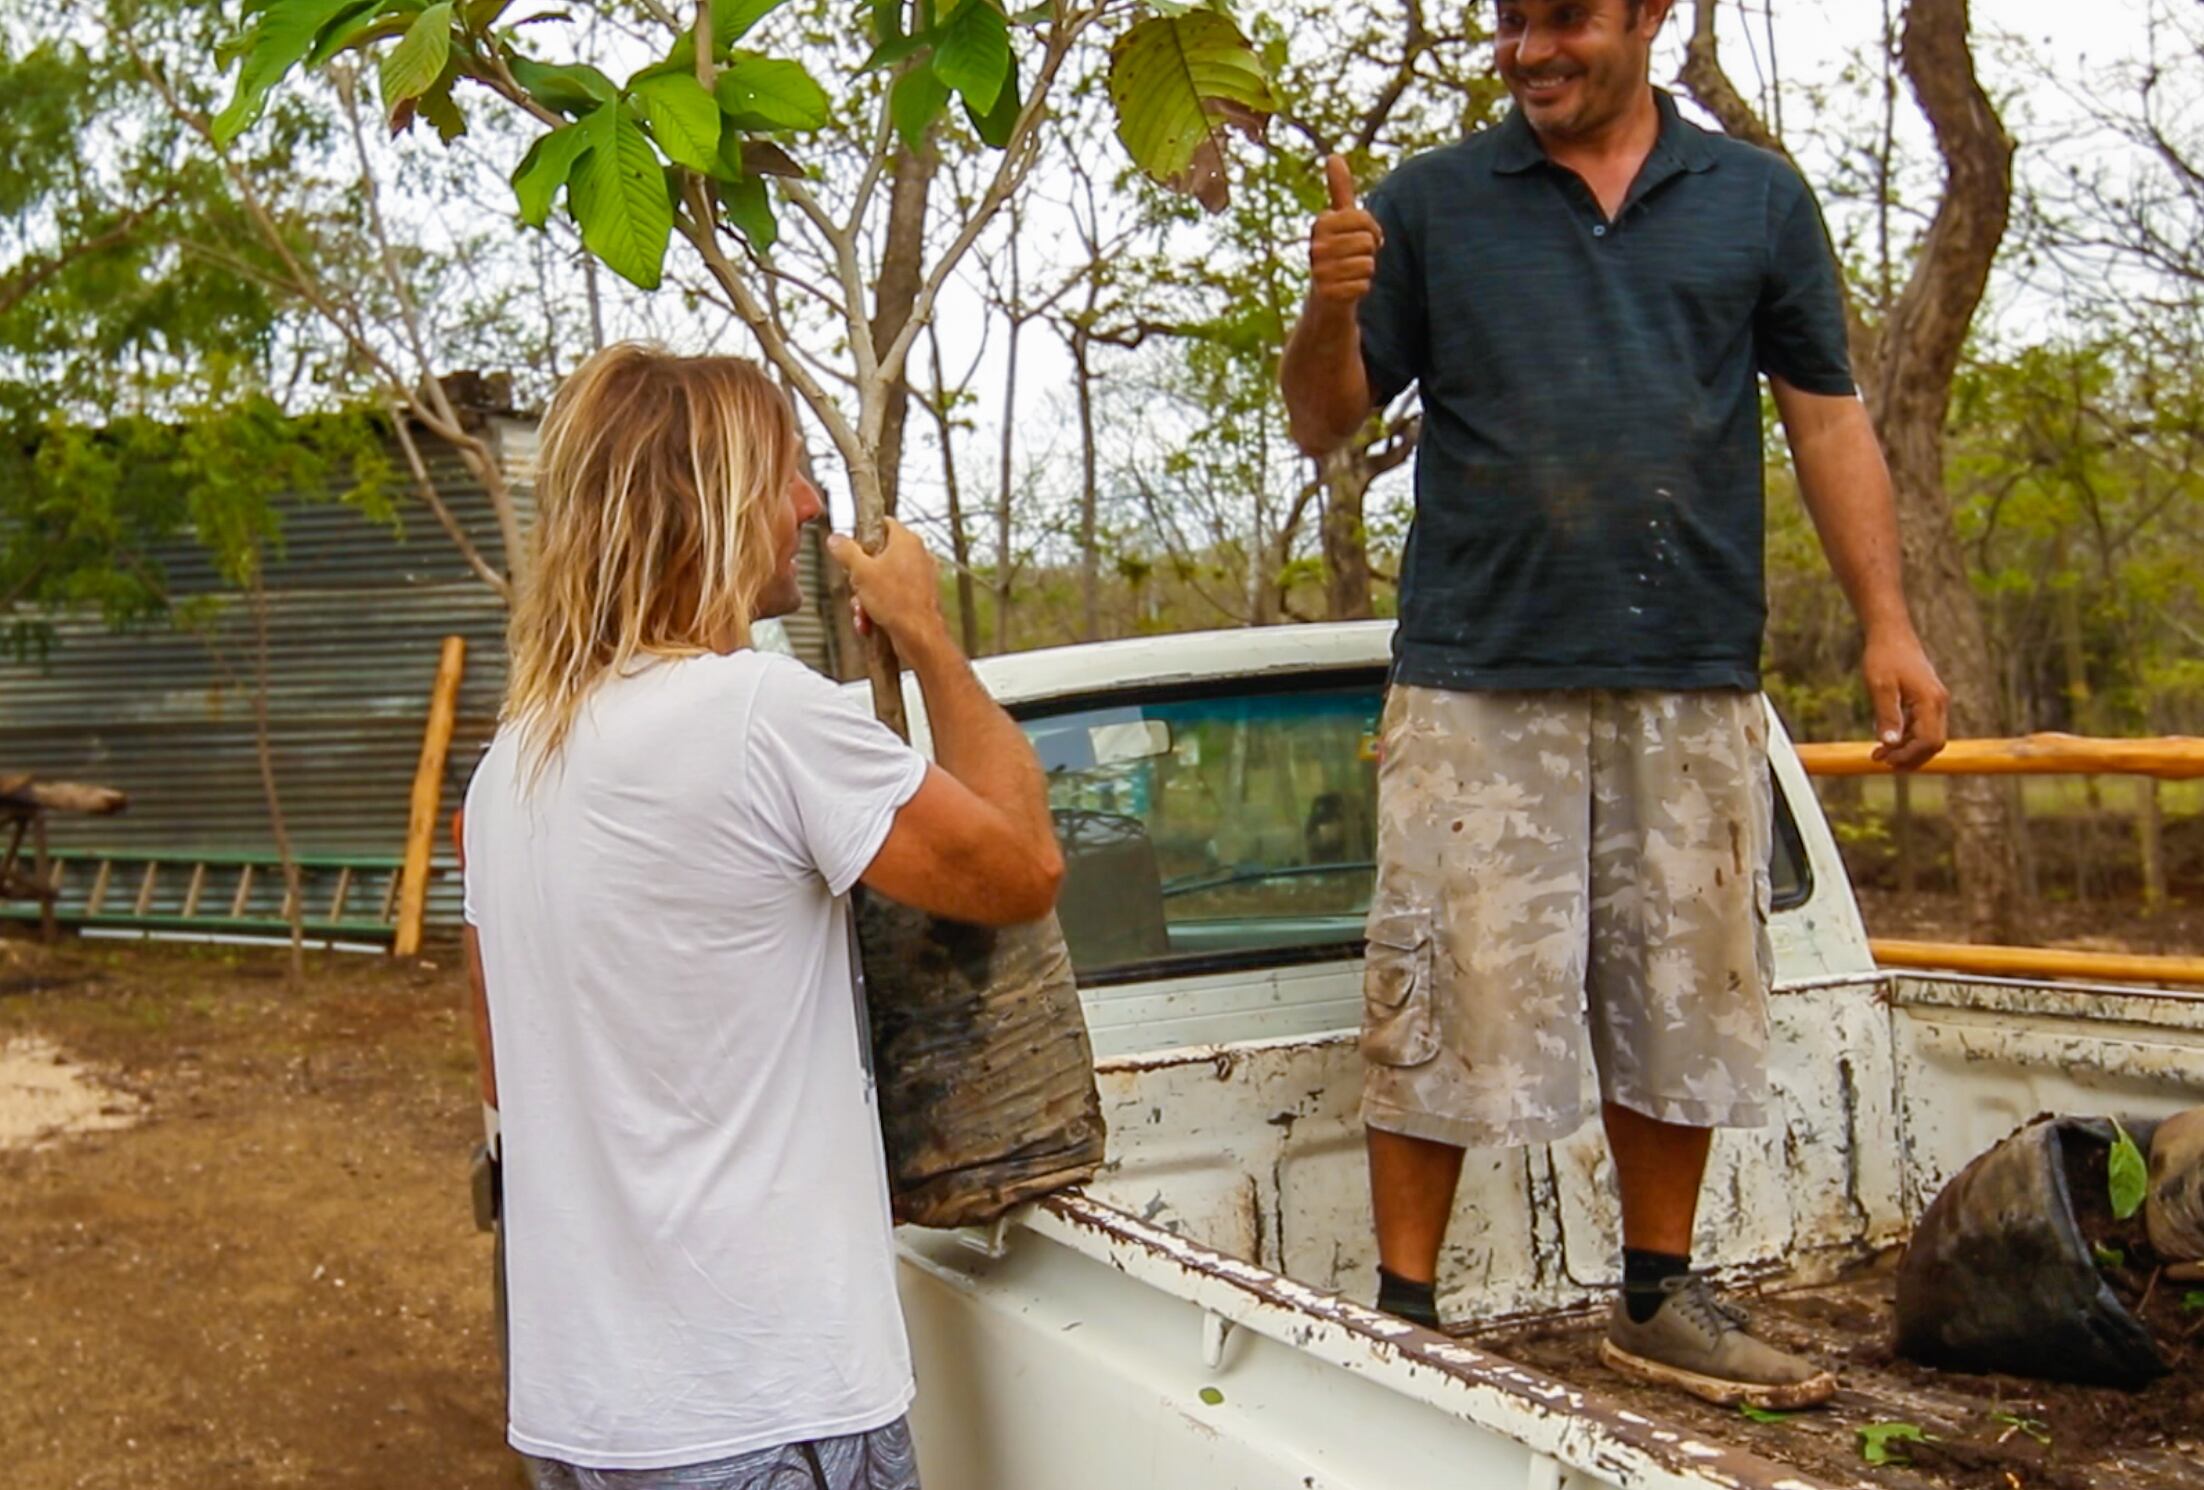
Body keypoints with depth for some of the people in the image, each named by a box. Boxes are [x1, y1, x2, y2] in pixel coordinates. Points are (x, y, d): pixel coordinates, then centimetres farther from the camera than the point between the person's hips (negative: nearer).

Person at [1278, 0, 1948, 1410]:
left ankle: (1660, 1300, 25)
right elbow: (1326, 423, 5)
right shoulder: (1430, 203, 8)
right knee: (1448, 1005, -3)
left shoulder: (1758, 198, 12)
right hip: (1480, 685, -2)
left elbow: (1829, 419, 12)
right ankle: (1403, 1313, 8)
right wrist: (1331, 305, -16)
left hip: (1696, 685, 2)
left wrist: (1889, 624, 4)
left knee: (1683, 1001, 10)